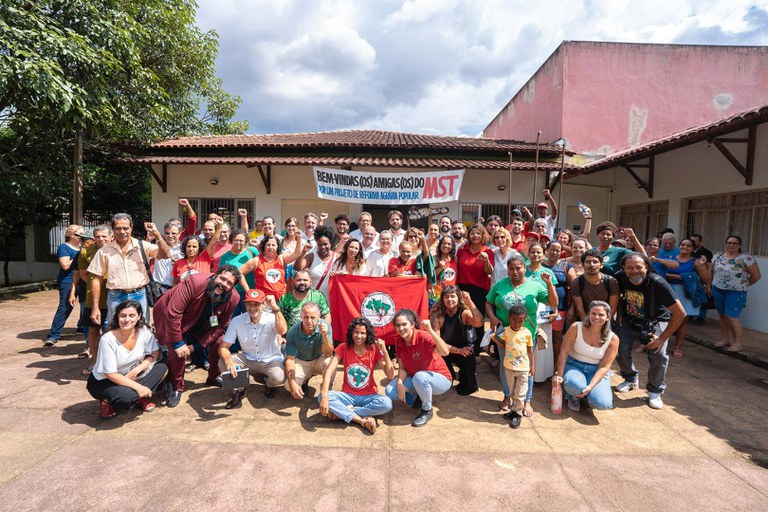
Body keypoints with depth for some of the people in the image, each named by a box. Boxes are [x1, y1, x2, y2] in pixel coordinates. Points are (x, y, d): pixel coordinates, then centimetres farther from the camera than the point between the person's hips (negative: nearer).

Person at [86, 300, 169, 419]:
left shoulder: (144, 331, -15)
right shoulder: (108, 340, -25)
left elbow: (155, 354, -5)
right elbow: (111, 374, -23)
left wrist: (136, 370, -22)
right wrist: (138, 387, -27)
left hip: (130, 377, 5)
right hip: (103, 381, -5)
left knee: (162, 368, -15)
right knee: (127, 396, -34)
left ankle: (138, 398, 1)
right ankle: (107, 401, 0)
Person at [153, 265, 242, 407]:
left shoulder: (233, 298, -21)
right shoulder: (195, 282, -36)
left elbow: (222, 325, -9)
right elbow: (173, 313, -33)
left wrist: (199, 344, -18)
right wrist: (178, 343, -29)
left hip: (201, 324, 5)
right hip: (170, 319, -5)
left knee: (219, 342, -5)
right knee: (178, 352, -21)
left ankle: (213, 378, 20)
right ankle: (176, 388, 4)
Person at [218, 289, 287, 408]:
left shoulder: (271, 318, -19)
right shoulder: (237, 321, -12)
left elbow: (282, 331, -41)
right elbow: (223, 347, -14)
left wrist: (275, 307, -45)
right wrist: (229, 361, -36)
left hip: (271, 360, -2)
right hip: (248, 359, 2)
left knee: (279, 377, -32)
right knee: (223, 362, -23)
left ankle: (269, 384, 10)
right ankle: (238, 390, 5)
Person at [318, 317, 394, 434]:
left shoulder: (374, 349, -6)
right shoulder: (343, 348, -5)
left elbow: (390, 375, -11)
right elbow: (329, 371, -17)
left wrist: (385, 351, -23)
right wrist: (324, 396, -33)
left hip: (369, 396, 0)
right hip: (348, 395, 0)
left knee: (387, 403, -32)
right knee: (321, 397, -26)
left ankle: (341, 412, -18)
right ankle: (362, 420, -24)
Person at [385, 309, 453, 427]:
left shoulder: (423, 337, -25)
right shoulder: (399, 342, -7)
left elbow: (445, 352, -40)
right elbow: (402, 368, -3)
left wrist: (430, 330, -43)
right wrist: (400, 384, -21)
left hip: (440, 379, -6)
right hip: (415, 379, 6)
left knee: (419, 377, -38)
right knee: (390, 391, -13)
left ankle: (427, 411, -10)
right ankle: (419, 398, 13)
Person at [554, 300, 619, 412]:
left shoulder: (613, 339, -10)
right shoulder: (576, 328, -14)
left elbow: (604, 367, -11)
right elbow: (564, 353, -10)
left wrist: (590, 386, -23)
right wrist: (559, 375, -15)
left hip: (597, 371, 2)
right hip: (574, 365, -1)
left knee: (602, 404, -23)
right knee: (576, 386, -36)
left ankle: (587, 394, 15)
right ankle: (573, 397, 4)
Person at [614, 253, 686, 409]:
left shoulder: (657, 283, -30)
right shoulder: (620, 278, -21)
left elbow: (680, 313, -26)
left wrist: (662, 338, -23)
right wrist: (619, 315, -4)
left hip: (655, 321, -2)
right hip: (629, 320, 3)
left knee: (659, 354, -20)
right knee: (620, 348, -14)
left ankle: (655, 391, 5)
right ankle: (631, 379, 16)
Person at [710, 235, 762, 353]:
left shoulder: (746, 258, -9)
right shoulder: (718, 256, 5)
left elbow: (756, 276, -4)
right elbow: (710, 272, 14)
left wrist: (743, 285, 4)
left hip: (736, 293, -4)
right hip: (717, 291, 5)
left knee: (731, 317, -8)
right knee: (722, 316, 12)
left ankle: (738, 343, 4)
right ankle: (725, 339, 23)